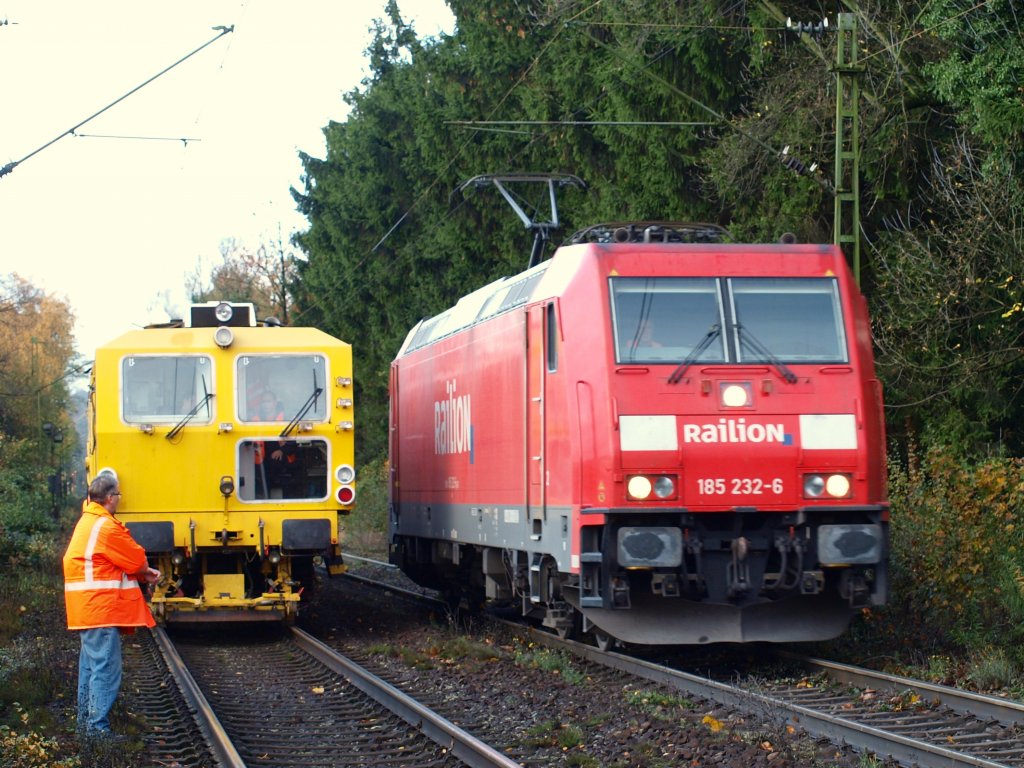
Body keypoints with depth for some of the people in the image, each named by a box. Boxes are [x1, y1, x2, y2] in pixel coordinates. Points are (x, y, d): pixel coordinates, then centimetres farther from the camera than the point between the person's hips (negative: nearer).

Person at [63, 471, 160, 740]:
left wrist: (144, 573, 9)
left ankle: (86, 722, 23)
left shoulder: (87, 521, 16)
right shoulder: (106, 526, -18)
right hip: (102, 607, -11)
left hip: (87, 608, 11)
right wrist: (146, 572, 12)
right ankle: (98, 727, -10)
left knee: (90, 665, 17)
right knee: (106, 669, -9)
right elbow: (137, 560, -10)